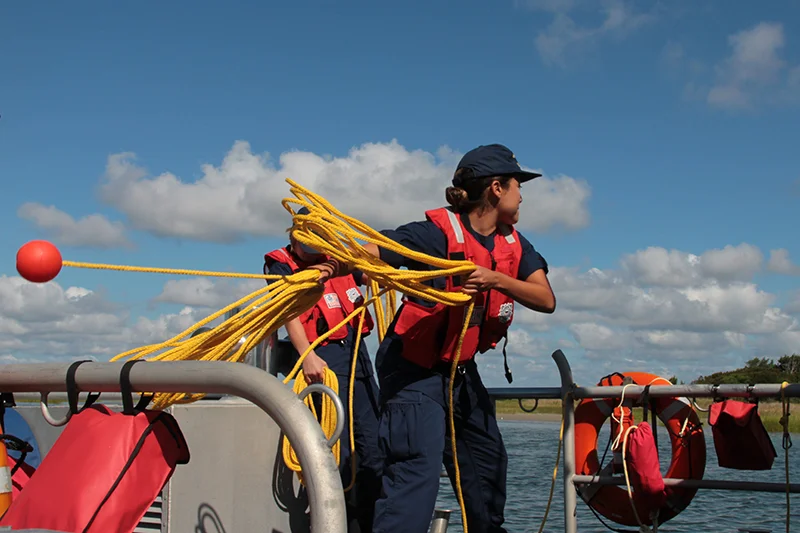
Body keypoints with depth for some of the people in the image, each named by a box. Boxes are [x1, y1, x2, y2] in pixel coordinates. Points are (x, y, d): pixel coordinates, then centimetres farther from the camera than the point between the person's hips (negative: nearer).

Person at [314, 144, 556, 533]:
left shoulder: (514, 244, 0)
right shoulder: (440, 232, -21)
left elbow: (546, 300, -11)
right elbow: (372, 252, -29)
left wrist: (496, 279, -29)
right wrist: (331, 267, -50)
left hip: (460, 368, 8)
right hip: (415, 366, -8)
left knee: (488, 457, 18)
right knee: (418, 466, -20)